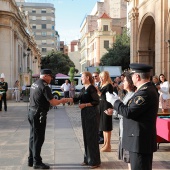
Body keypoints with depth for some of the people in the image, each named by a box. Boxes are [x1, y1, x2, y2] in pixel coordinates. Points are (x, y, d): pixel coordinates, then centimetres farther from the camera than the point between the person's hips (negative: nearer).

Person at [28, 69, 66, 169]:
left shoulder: (34, 84, 10)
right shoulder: (44, 86, -17)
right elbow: (53, 102, -18)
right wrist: (62, 101, -1)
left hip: (32, 112, 9)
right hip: (39, 115, -9)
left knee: (33, 137, 15)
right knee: (38, 138, -2)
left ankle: (31, 160, 24)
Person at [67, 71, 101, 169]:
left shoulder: (92, 88, -12)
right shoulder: (83, 89, 13)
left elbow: (96, 101, -17)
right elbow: (77, 99, 8)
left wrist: (85, 105, -18)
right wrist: (66, 99, -3)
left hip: (91, 114, -8)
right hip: (84, 114, 8)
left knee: (92, 136, -3)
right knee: (86, 136, 11)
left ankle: (95, 161, 5)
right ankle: (88, 159, 20)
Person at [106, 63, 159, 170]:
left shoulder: (145, 92, -21)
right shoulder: (147, 89, 11)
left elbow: (129, 112, -24)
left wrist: (114, 101, -11)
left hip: (140, 141, -10)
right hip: (142, 140, 10)